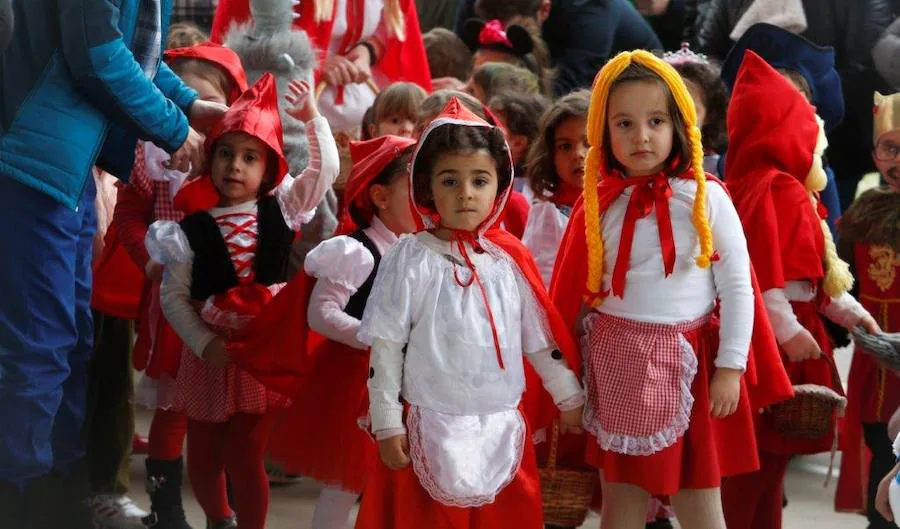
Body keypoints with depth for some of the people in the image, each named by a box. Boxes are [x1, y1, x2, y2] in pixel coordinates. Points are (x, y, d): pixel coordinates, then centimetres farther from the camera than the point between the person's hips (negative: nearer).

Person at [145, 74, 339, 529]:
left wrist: (313, 119, -16)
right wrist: (204, 344, -12)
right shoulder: (193, 227, -6)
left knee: (244, 458, -6)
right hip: (211, 350, 1)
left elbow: (325, 170, -7)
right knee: (202, 460, 13)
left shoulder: (279, 209, -2)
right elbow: (173, 296, -4)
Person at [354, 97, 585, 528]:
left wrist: (569, 397, 17)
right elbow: (385, 348, -5)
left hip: (503, 428, 4)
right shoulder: (411, 259, -6)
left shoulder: (509, 260, 5)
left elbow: (538, 340, 15)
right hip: (434, 427, -4)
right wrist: (387, 424, -7)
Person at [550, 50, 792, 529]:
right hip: (617, 365, 2)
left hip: (687, 364, -2)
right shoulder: (599, 203, 0)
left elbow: (737, 286, -5)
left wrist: (731, 367, -7)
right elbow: (575, 296, 6)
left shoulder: (706, 198, -7)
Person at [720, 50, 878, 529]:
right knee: (757, 448, -5)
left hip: (791, 328, 10)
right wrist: (787, 330, -22)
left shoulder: (788, 188, 14)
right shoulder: (767, 189, -17)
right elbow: (762, 272, -23)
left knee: (776, 445, 16)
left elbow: (811, 270, 20)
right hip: (771, 333, -10)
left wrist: (848, 311, 21)